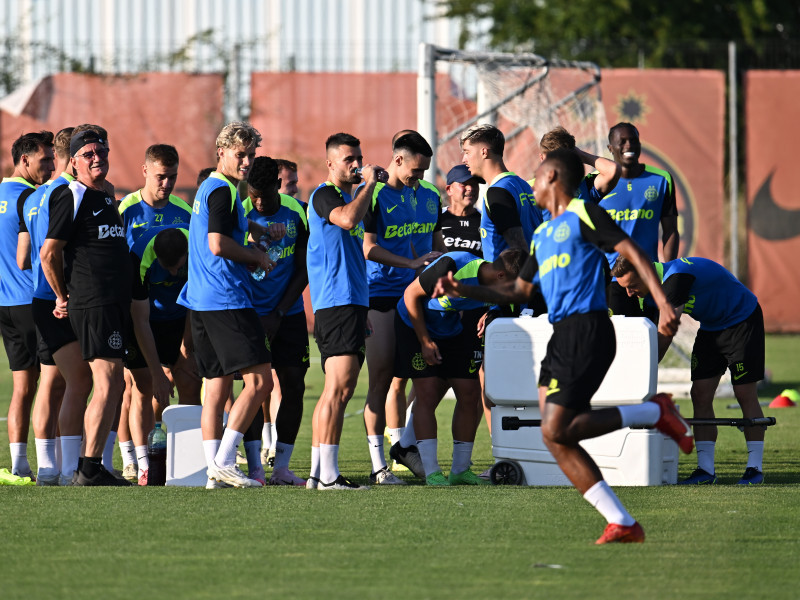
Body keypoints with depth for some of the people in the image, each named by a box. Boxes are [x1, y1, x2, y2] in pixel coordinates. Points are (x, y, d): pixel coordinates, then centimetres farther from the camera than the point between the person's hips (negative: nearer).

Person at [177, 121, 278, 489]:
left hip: (202, 303, 10)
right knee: (259, 379, -10)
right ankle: (224, 462, -13)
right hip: (227, 301, -10)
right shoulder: (222, 191, -11)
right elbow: (218, 244, -21)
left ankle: (214, 471, 5)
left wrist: (251, 229, 24)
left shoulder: (208, 189, 21)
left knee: (216, 386, 8)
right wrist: (258, 257, -7)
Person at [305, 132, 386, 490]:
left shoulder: (347, 195, 23)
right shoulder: (324, 195, -7)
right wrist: (369, 184, -17)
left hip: (350, 301, 10)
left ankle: (318, 472, 11)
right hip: (337, 302, -10)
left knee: (336, 391, 9)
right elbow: (348, 219, -28)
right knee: (339, 387, -14)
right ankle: (327, 474, -17)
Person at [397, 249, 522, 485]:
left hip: (453, 330, 6)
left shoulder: (496, 291, -14)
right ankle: (432, 472, -12)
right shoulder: (452, 267, -33)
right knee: (428, 393, -14)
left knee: (470, 393, -2)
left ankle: (460, 471, 8)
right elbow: (411, 294, -22)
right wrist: (425, 342, -21)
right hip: (415, 325, -6)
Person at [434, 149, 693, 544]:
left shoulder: (583, 215, -2)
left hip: (586, 330, -9)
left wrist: (663, 304, -19)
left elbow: (632, 252, -9)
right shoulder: (542, 235, 24)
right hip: (562, 335, 9)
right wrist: (461, 290, 23)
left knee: (556, 430, -17)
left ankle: (654, 413, -7)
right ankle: (622, 524, -3)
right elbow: (517, 293, 31)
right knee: (557, 439, -2)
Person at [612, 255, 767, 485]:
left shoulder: (677, 277, -33)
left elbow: (665, 336, -34)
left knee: (745, 395, -8)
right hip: (711, 326, 8)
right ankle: (706, 470, -5)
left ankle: (755, 468, -2)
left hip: (742, 320, -8)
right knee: (700, 394, -3)